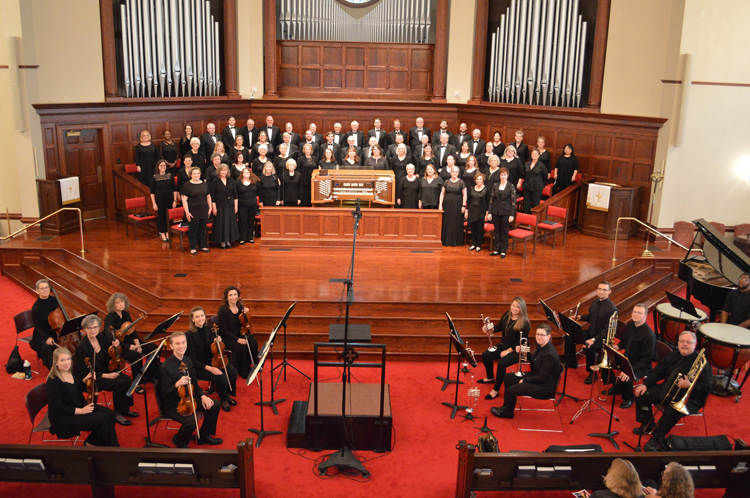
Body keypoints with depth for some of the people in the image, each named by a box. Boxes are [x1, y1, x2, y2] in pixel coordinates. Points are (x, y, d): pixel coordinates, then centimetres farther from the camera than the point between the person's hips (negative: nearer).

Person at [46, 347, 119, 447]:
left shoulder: (71, 372, 3)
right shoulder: (53, 381, -20)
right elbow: (58, 407, -21)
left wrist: (85, 380, 1)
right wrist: (81, 411, -23)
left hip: (81, 406, 8)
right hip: (63, 418, -8)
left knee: (110, 414, -10)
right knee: (103, 419, -22)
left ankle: (92, 442, 4)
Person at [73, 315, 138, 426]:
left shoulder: (101, 337, -1)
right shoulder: (81, 348, -20)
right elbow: (84, 373, -19)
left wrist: (116, 343, -5)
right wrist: (106, 376, -24)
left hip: (106, 371, 7)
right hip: (93, 379, -7)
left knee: (127, 379, -16)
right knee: (119, 383, -25)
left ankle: (125, 409, 0)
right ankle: (118, 414, -9)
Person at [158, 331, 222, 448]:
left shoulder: (187, 361, 1)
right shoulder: (165, 368, -22)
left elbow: (194, 383, 13)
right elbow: (164, 394, -20)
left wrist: (202, 396, -4)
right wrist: (177, 384, -38)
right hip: (172, 405, -7)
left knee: (214, 406, -4)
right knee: (191, 422, -30)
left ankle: (204, 436, 18)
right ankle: (179, 442, 6)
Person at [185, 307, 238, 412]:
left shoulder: (208, 328, -1)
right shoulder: (189, 335, -18)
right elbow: (192, 359, -17)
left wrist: (217, 341, -11)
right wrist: (208, 368, -27)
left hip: (212, 360, 6)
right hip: (198, 367, -6)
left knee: (233, 373, -18)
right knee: (221, 377, -27)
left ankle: (227, 394, 11)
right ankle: (223, 399, 3)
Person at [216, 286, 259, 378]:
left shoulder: (240, 307, 1)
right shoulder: (223, 310, -16)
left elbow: (244, 324, 10)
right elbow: (223, 330, -16)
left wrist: (246, 314, -11)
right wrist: (237, 339, -24)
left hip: (239, 334, 6)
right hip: (226, 338, -5)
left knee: (253, 343, -22)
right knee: (241, 348, -30)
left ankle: (249, 366, 0)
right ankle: (241, 371, -4)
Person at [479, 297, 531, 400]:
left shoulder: (524, 323, -21)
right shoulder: (507, 314, 0)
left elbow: (521, 342, -20)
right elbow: (499, 328, 11)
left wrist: (508, 351, -19)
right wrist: (488, 328, -9)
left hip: (517, 351, -8)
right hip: (503, 345, 8)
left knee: (501, 363, -30)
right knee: (485, 355, -1)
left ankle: (496, 390, -14)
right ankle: (490, 378, 23)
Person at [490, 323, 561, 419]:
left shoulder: (549, 355, -29)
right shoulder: (541, 346, 0)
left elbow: (541, 378, -26)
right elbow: (533, 360, 15)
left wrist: (524, 380, -15)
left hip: (544, 387, -10)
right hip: (536, 376, 11)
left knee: (511, 390, -17)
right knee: (507, 377, 14)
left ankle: (508, 412, 11)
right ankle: (506, 405, 25)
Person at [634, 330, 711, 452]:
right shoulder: (673, 356, 9)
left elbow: (706, 388, -15)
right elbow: (657, 372, 12)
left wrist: (689, 385, -31)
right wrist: (645, 384, -2)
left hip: (689, 398, -7)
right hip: (667, 391, 7)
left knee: (671, 411, -35)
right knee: (642, 395, -5)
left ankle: (657, 440, -19)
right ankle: (648, 427, 12)